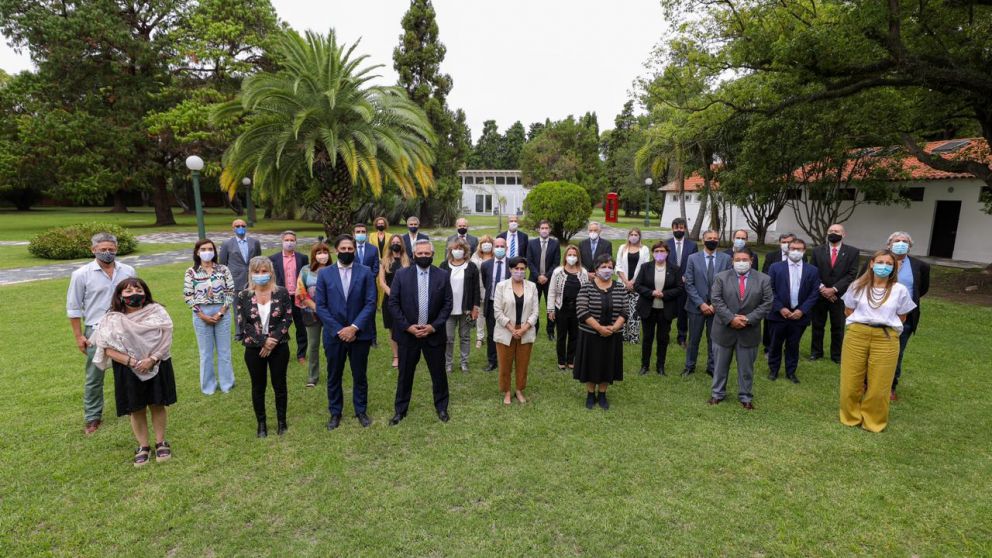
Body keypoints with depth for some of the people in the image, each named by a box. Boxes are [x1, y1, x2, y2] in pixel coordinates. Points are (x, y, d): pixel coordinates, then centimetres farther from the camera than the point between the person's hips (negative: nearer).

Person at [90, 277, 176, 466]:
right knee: (136, 410, 9)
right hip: (128, 371, 0)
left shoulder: (156, 311, -4)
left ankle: (161, 442, 24)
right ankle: (143, 446, 25)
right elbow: (108, 349, -7)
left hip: (157, 367, 0)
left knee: (157, 405, 9)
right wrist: (132, 362, -19)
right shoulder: (112, 320, -4)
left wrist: (152, 359, -20)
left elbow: (166, 338, -8)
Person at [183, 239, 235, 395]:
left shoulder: (223, 269, -1)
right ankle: (208, 385, 24)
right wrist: (203, 315, -11)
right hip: (201, 315, 0)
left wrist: (221, 312, -11)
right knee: (206, 352, 11)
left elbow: (230, 292, -2)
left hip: (222, 313, 1)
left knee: (224, 350, 10)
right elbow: (188, 296, -3)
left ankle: (227, 383, 25)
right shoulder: (191, 272, -2)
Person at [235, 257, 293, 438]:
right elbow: (243, 324, -6)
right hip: (254, 349, 1)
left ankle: (282, 421, 25)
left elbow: (287, 319, -6)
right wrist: (263, 341, -16)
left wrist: (272, 340, -16)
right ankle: (261, 424, 26)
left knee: (279, 385, 9)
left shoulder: (282, 293, -4)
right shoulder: (243, 296, -2)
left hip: (279, 347, -1)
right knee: (258, 387, 12)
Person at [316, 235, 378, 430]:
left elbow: (371, 303, -6)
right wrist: (338, 330, -11)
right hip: (334, 334, 1)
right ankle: (335, 413, 29)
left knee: (360, 376, 11)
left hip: (359, 333, 0)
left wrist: (354, 327, -15)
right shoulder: (324, 273, 1)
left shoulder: (365, 272, -1)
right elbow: (321, 306, -3)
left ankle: (361, 411, 28)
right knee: (333, 376, 12)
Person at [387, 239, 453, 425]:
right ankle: (401, 410, 26)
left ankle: (441, 407, 30)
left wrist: (434, 326, -11)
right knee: (405, 373, 11)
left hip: (434, 333, 1)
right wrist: (407, 326, -11)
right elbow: (393, 303, -4)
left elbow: (447, 304, -1)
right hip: (407, 332, 0)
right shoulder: (401, 274, -3)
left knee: (438, 372, 11)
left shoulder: (442, 275, -1)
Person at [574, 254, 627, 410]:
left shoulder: (620, 288, 1)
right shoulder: (586, 288, -9)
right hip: (590, 335, -2)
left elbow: (624, 312, -1)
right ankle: (590, 395, 26)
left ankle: (602, 395, 28)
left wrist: (614, 327, -17)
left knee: (607, 365, 11)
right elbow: (582, 311, -16)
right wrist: (599, 328, -21)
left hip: (612, 336, 2)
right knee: (591, 365, 8)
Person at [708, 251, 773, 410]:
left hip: (749, 331, 0)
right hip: (724, 329, 0)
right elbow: (716, 299, -9)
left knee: (746, 367, 11)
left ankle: (745, 397, 25)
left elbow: (767, 303, -5)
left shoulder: (763, 279, -1)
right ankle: (717, 393, 27)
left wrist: (748, 319, -15)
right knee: (721, 364, 12)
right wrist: (731, 318, -18)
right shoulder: (721, 277, -3)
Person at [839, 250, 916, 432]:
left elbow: (901, 318, 10)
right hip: (857, 335, 1)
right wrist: (862, 324, 4)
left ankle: (873, 420, 26)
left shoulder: (900, 290, 0)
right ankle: (851, 416, 27)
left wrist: (885, 325, 3)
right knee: (851, 381, 8)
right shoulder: (858, 286, 3)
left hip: (885, 339, -1)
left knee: (878, 384, 7)